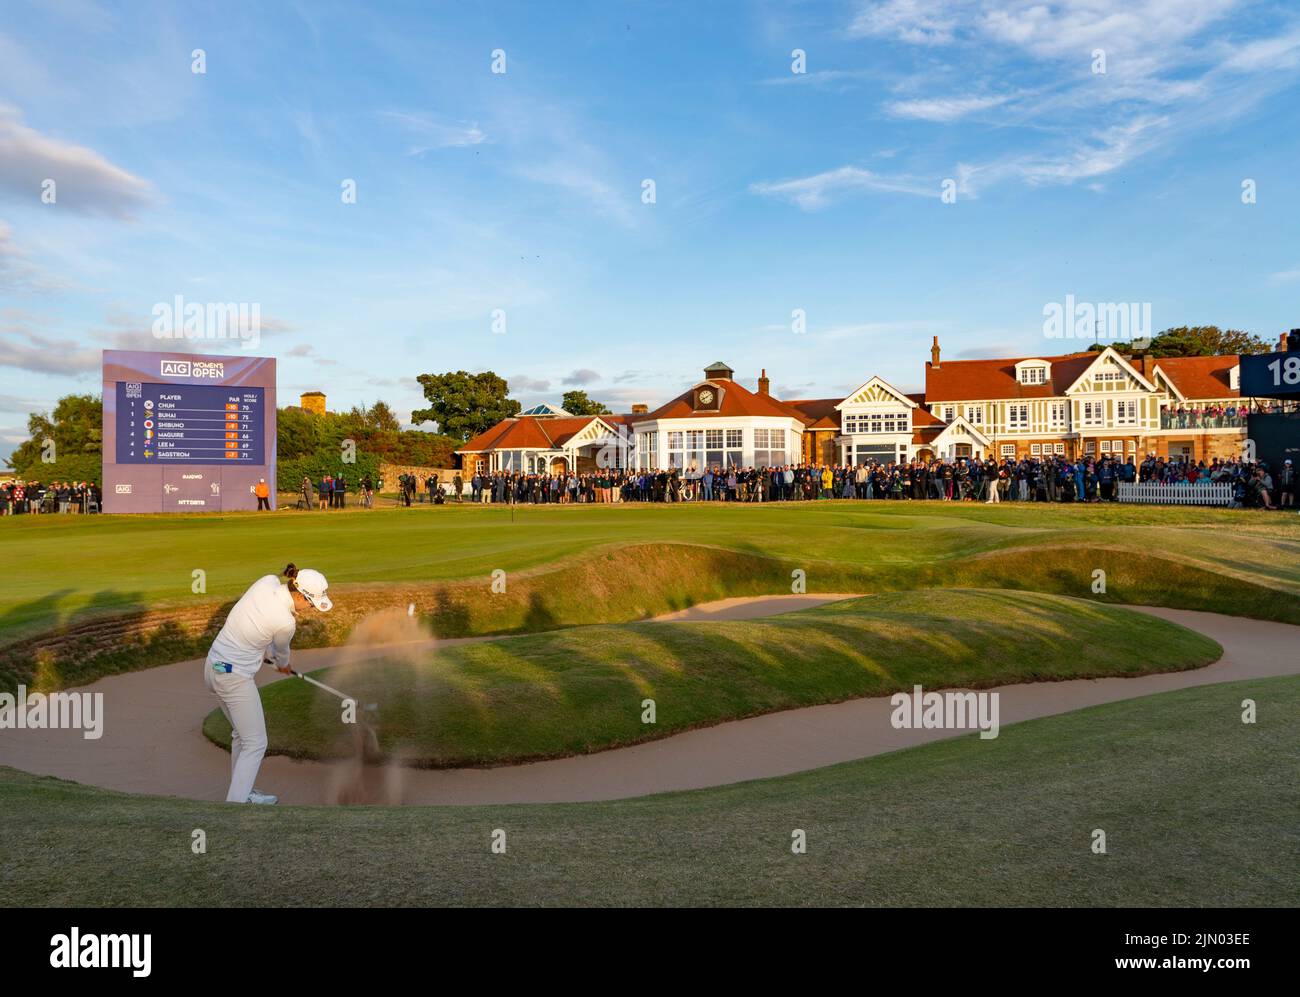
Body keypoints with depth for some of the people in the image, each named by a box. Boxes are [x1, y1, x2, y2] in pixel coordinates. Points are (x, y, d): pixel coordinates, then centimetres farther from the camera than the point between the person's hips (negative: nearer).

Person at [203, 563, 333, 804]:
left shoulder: (267, 581, -7)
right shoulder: (285, 623, -24)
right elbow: (282, 651, 0)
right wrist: (283, 665, 22)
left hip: (213, 666, 9)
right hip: (235, 678, -9)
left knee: (242, 733, 23)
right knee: (255, 744, 2)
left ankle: (241, 792, 34)